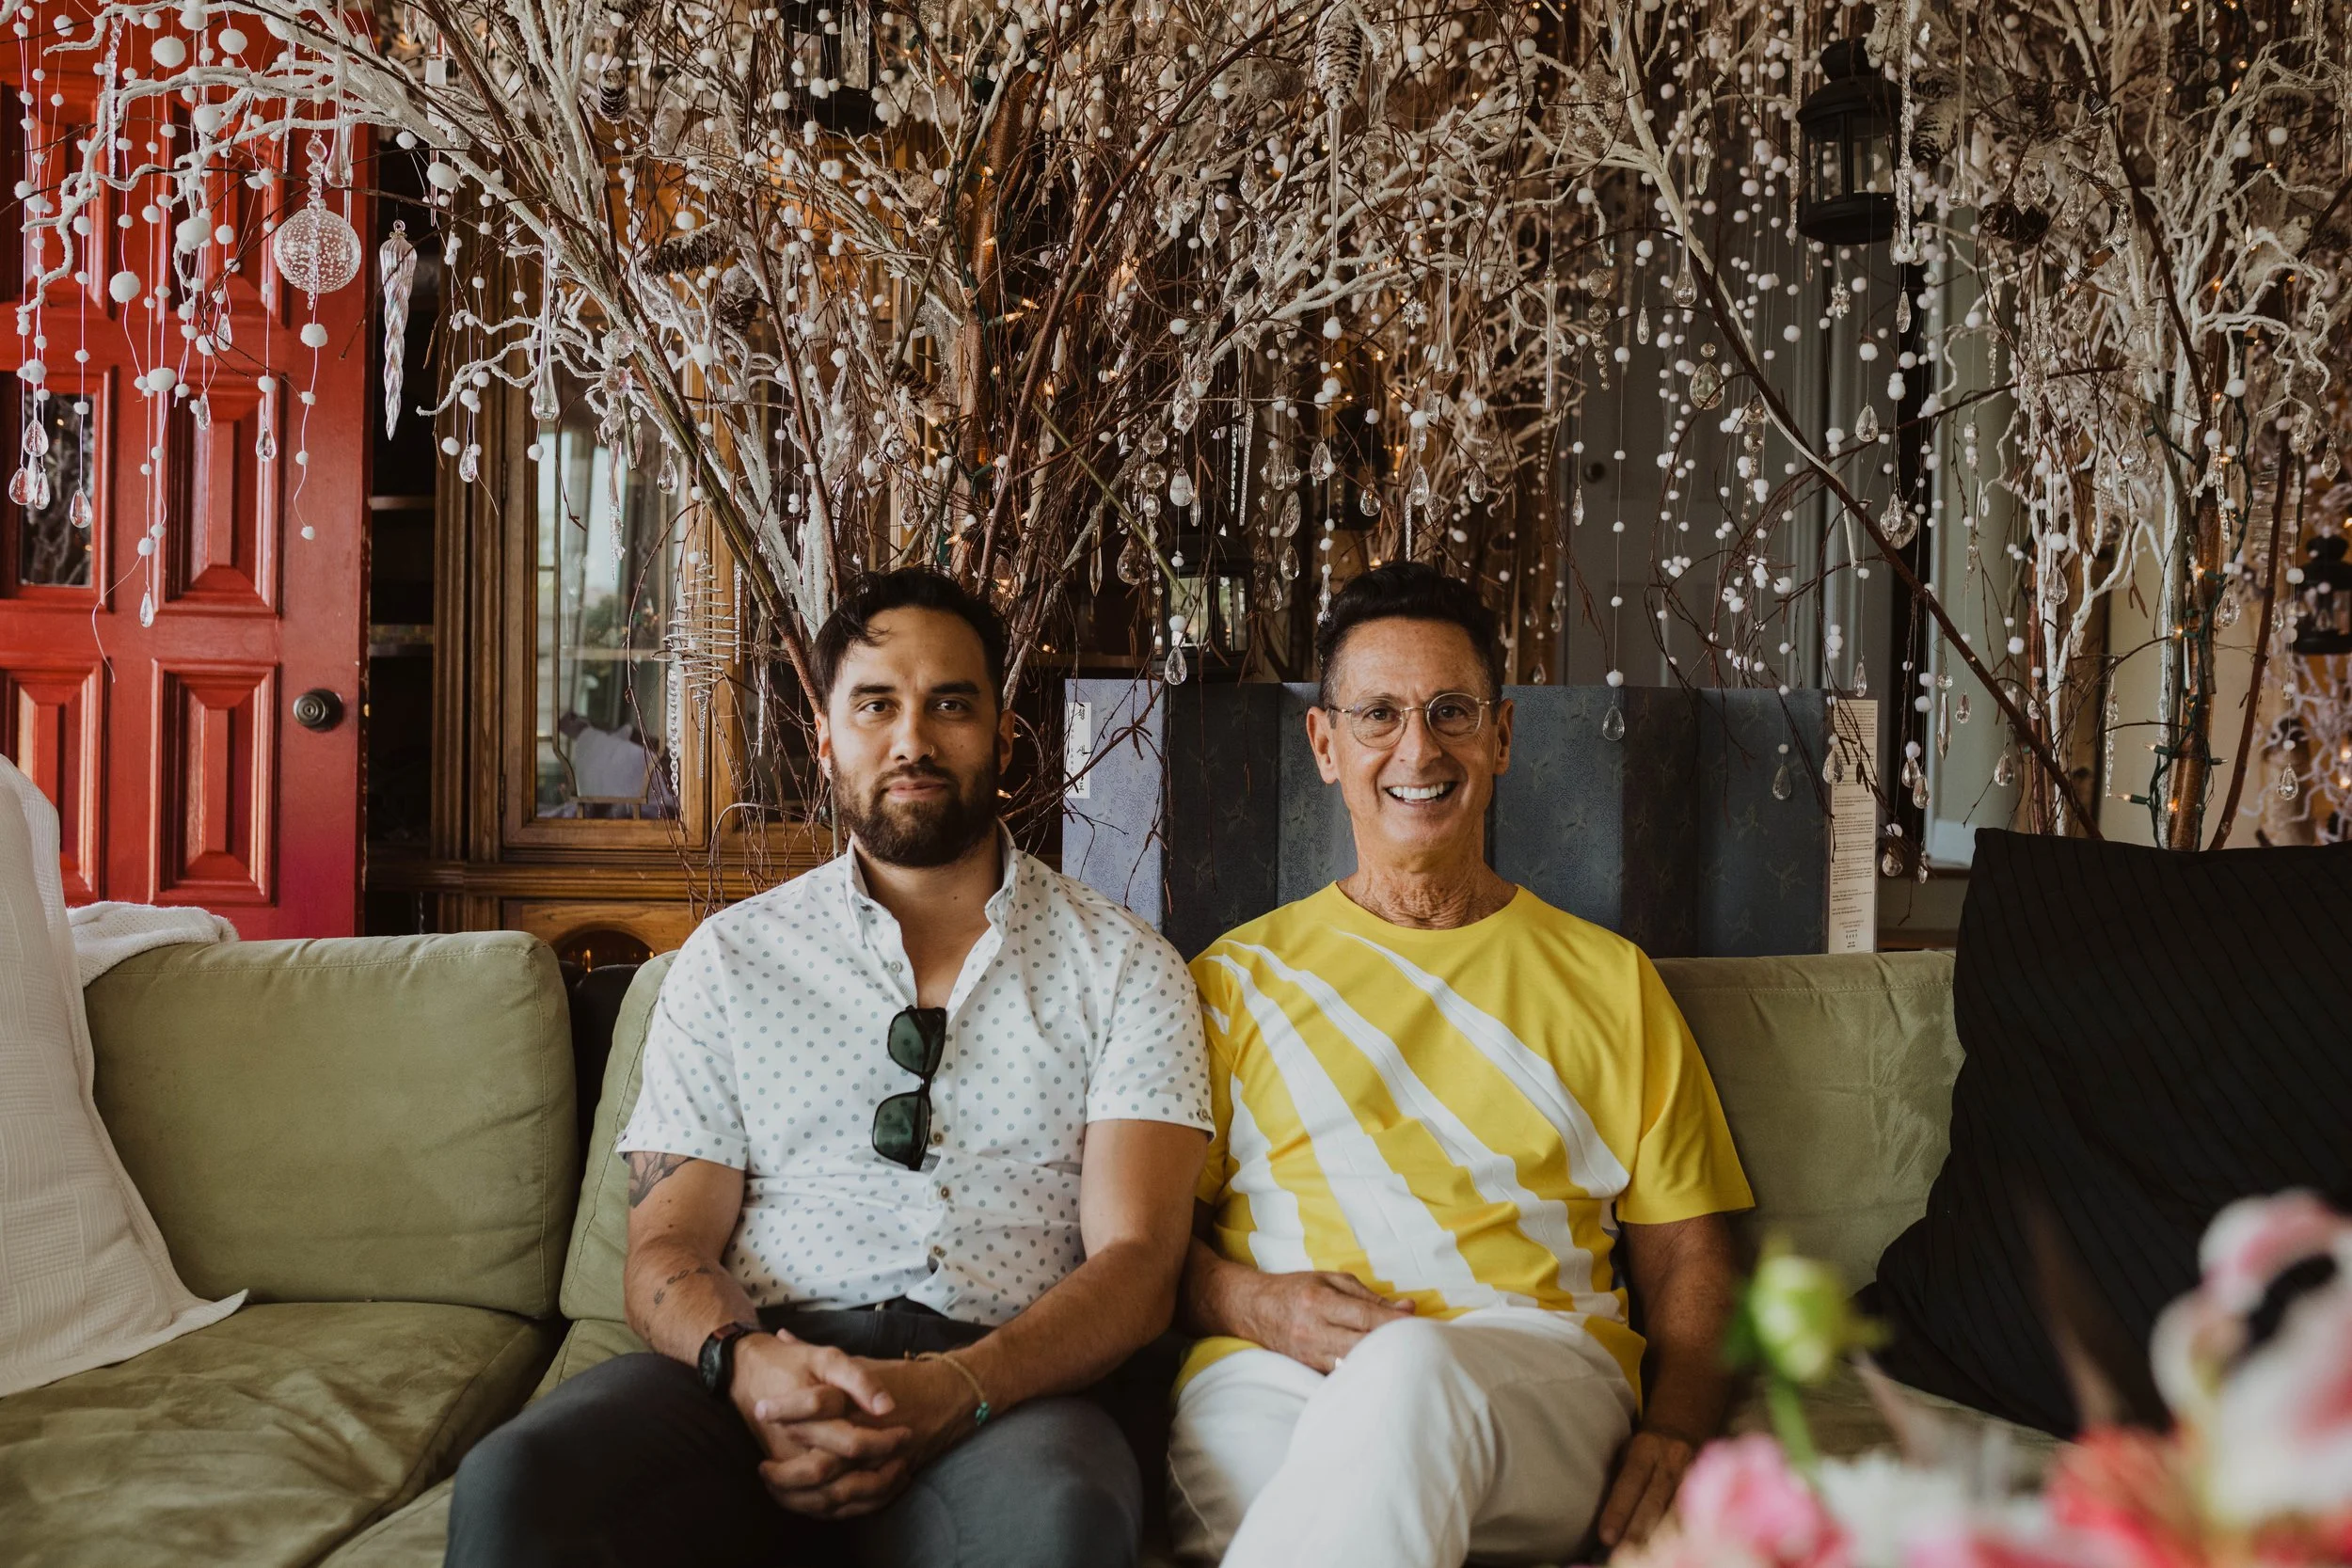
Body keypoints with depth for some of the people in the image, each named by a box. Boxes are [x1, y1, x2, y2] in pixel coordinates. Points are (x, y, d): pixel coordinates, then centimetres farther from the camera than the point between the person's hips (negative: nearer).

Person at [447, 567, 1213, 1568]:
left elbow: (1135, 1262, 1)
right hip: (766, 1365, 2)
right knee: (514, 1487, -29)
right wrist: (744, 1362, -15)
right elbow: (666, 1248, 10)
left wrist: (956, 1390, -20)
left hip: (1009, 1383, -1)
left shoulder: (1124, 967, 11)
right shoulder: (731, 956, 16)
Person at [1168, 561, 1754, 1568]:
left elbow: (1686, 1255, 17)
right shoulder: (1239, 977, 19)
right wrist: (1256, 1303, -8)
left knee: (1412, 1371, -37)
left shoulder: (1609, 980, 21)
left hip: (1536, 1368, 1)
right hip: (1270, 1370, -1)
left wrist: (1675, 1429, -2)